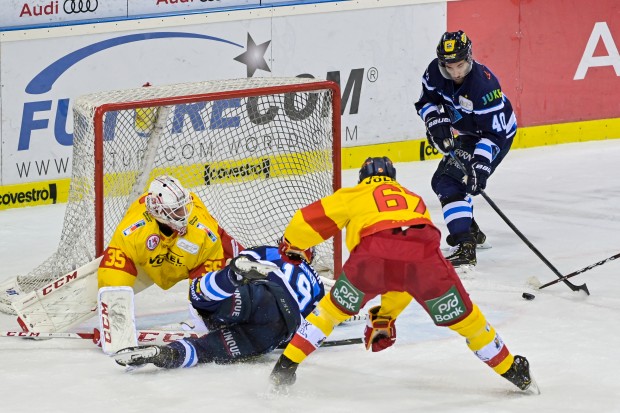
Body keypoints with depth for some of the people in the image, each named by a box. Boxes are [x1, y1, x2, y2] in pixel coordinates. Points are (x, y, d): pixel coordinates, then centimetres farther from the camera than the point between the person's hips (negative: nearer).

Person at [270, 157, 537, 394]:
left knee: (334, 309, 22)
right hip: (423, 255, 2)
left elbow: (309, 220, 25)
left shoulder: (354, 195, 32)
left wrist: (292, 247, 47)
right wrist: (386, 316, 50)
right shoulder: (414, 200, 41)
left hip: (372, 256, -2)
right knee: (462, 317, 21)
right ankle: (512, 371, 31)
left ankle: (286, 368, 19)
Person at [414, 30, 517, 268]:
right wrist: (435, 121, -20)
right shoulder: (436, 72, -17)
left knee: (452, 182, -23)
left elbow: (493, 132, -33)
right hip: (469, 132, 9)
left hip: (499, 133, -9)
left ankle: (465, 248, -30)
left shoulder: (483, 84, -35)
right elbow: (426, 101, 1)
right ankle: (470, 232, 42)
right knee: (443, 181, 22)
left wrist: (481, 163, -41)